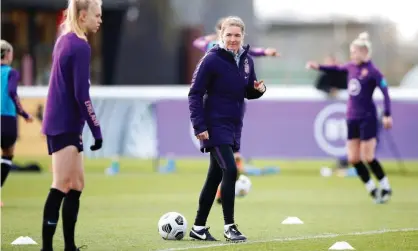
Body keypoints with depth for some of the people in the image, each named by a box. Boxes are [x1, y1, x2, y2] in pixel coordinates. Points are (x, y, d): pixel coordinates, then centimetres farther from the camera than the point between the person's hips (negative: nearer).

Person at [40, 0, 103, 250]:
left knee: (76, 185, 12)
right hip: (66, 125, -9)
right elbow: (81, 94, -18)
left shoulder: (64, 41, 14)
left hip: (60, 124, 9)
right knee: (62, 186, -10)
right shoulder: (80, 46, -15)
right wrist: (97, 131, -15)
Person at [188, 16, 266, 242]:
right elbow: (195, 93, -13)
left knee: (215, 176, 12)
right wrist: (199, 126, -19)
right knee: (230, 170, -16)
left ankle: (199, 227, 21)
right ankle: (229, 226, -8)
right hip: (215, 126, -7)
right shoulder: (212, 60, -13)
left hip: (233, 126, 7)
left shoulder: (246, 60, 7)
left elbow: (248, 92, 16)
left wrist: (258, 89, -7)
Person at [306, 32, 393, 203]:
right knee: (353, 159, 4)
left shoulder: (372, 71, -14)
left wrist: (387, 115, -23)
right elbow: (337, 69, 27)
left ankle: (386, 188, 11)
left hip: (367, 118, -7)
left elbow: (385, 92, -17)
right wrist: (318, 67, 17)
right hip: (352, 118, 7)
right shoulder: (351, 67, 6)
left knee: (367, 157, -6)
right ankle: (372, 190, 16)